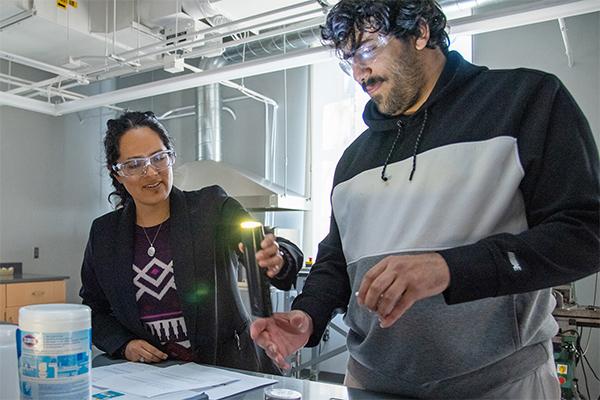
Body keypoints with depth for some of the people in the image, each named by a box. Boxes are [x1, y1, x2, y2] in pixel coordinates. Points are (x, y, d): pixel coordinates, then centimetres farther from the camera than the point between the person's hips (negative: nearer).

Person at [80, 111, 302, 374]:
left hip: (227, 368, -2)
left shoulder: (212, 206, -2)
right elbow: (94, 309, 17)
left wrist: (278, 260, -37)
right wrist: (123, 345, -1)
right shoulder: (104, 233, 6)